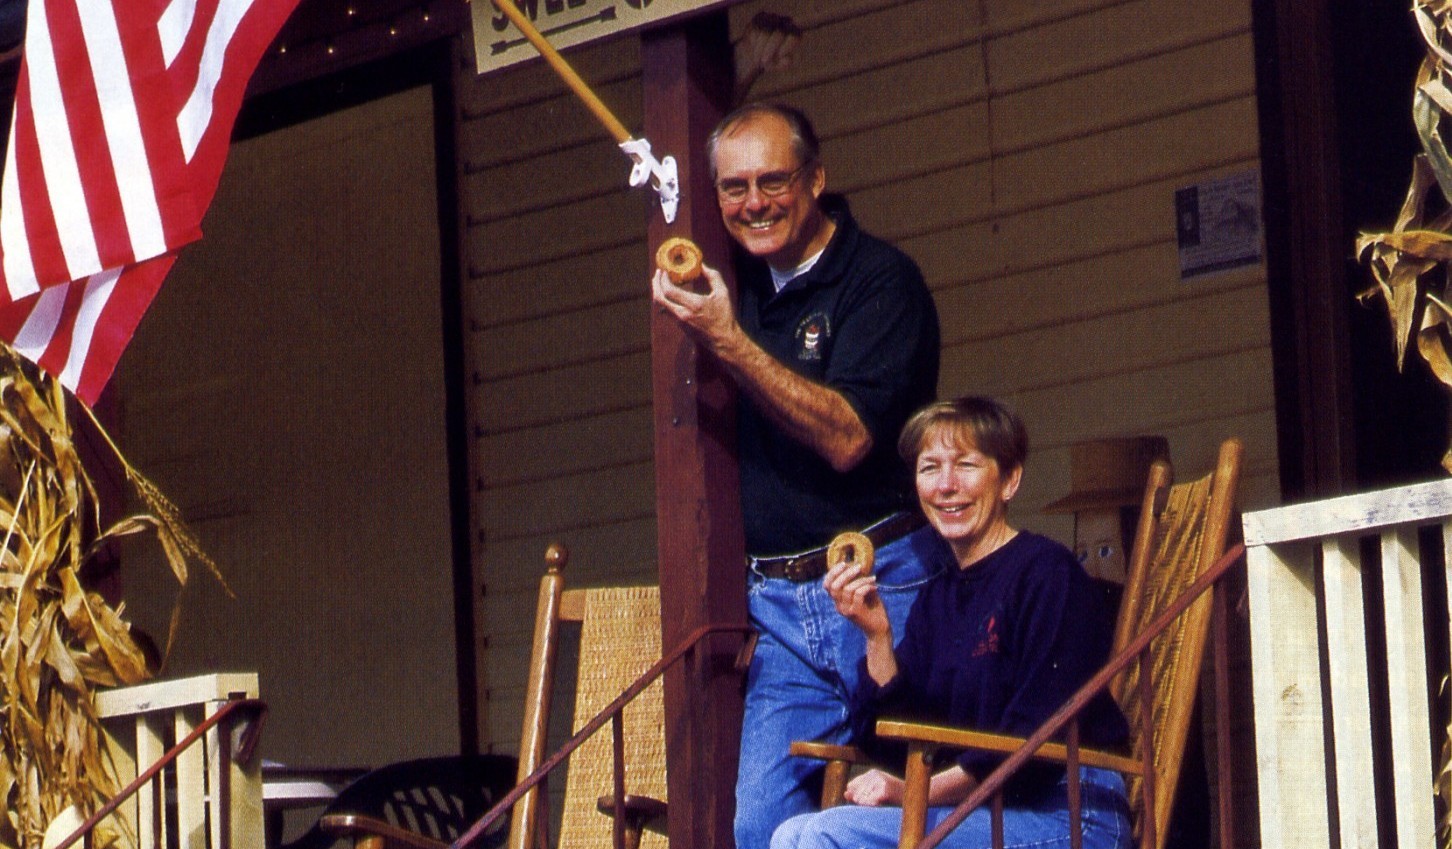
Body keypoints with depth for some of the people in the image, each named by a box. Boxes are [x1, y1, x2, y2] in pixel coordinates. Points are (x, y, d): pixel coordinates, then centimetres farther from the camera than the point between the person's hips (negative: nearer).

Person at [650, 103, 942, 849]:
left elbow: (847, 437, -20)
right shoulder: (744, 286, 14)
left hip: (880, 590, -6)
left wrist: (727, 340, -24)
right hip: (779, 604, 6)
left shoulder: (880, 279, -8)